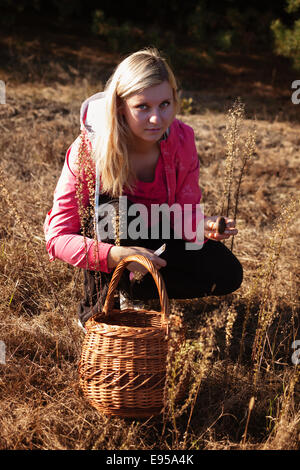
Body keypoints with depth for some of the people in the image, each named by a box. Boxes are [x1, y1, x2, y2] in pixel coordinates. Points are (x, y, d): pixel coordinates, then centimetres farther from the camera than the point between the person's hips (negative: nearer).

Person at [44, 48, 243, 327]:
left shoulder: (181, 139, -20)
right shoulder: (88, 150, -31)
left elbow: (184, 213, -14)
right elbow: (58, 238, -30)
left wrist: (202, 226, -40)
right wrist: (117, 255, -48)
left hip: (150, 234, 4)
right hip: (99, 236, -4)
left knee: (227, 275, -12)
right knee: (115, 209, -38)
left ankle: (130, 288, 7)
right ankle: (96, 304, -15)